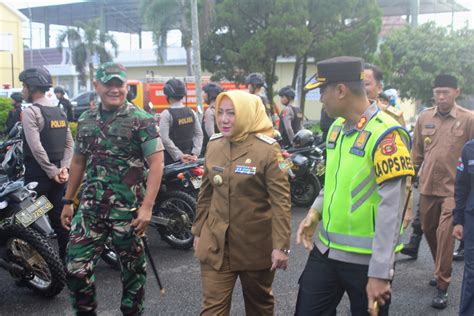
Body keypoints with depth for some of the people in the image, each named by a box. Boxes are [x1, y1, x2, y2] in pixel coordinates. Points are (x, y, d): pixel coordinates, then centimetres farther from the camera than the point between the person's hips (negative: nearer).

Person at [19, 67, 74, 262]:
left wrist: (51, 172, -15)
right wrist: (64, 168, 0)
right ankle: (66, 259, 17)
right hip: (57, 174, 7)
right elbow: (70, 144, 8)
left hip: (37, 175, -7)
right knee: (59, 217, 12)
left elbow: (36, 147, -20)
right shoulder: (59, 112, 12)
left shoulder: (30, 111, -12)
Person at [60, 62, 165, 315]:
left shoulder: (141, 121, -7)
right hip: (91, 208, 4)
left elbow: (156, 163, -12)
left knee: (133, 268, 9)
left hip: (128, 210, -4)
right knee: (76, 266, 2)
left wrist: (146, 207, -19)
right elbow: (78, 161, 18)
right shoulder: (85, 120, 10)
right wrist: (68, 201, 16)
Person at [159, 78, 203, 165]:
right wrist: (195, 153, -2)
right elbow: (199, 134, 2)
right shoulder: (191, 112, 5)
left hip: (171, 158, -5)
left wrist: (179, 156, -18)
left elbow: (165, 139, -19)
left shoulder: (166, 114, -12)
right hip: (189, 157, 6)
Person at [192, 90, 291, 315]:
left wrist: (281, 245, -19)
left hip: (256, 243, -3)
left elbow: (281, 200, -15)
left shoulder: (267, 150, -13)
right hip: (216, 242, 4)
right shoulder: (213, 146, 4)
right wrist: (198, 232, 14)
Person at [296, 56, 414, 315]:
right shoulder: (337, 128, 7)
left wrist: (380, 273, -21)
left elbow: (391, 207, -21)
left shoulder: (385, 134, -18)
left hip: (365, 259, -7)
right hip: (325, 250, 7)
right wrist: (315, 212, 0)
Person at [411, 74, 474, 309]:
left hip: (453, 188, -4)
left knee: (445, 233, -9)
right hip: (427, 186, 5)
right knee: (428, 230, 16)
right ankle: (442, 270, 39)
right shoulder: (424, 118, 4)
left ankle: (442, 286, 2)